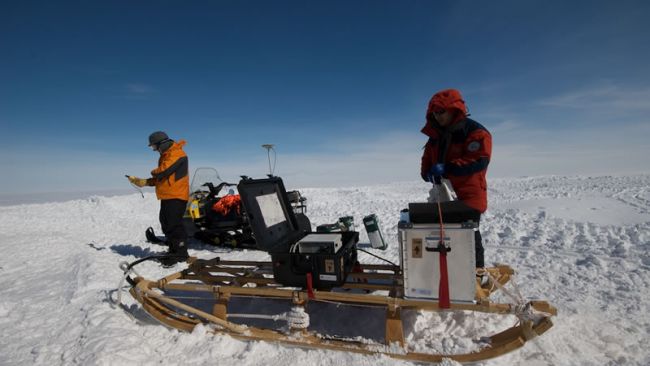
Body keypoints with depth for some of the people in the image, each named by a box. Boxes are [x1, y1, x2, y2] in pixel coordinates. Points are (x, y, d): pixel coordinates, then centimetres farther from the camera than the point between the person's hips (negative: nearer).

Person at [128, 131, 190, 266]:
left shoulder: (177, 154, -13)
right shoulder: (165, 156, 19)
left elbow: (162, 172, -21)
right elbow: (159, 178, 20)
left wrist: (154, 172, 1)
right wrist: (143, 182, 10)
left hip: (176, 196, -10)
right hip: (166, 196, 10)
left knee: (173, 224, -11)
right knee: (166, 224, 13)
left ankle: (180, 253, -4)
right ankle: (174, 251, 23)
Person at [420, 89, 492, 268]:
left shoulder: (475, 132, -10)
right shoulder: (435, 135, 12)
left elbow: (479, 160, -22)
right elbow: (427, 159, 17)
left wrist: (446, 168, -27)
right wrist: (427, 172, -7)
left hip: (468, 196, -7)